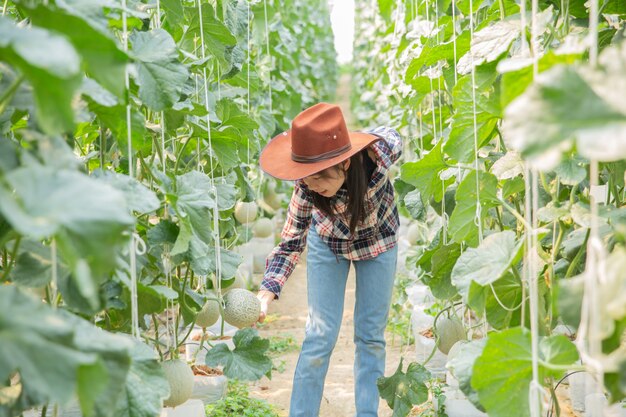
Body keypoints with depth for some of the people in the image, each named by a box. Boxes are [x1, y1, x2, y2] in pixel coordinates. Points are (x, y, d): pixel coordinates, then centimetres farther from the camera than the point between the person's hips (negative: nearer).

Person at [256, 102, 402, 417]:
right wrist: (268, 290, -39)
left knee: (371, 335, 5)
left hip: (377, 240, 1)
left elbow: (390, 137, -13)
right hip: (328, 242, -1)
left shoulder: (380, 150, -38)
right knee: (321, 335, -5)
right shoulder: (306, 186, -36)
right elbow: (291, 242, -26)